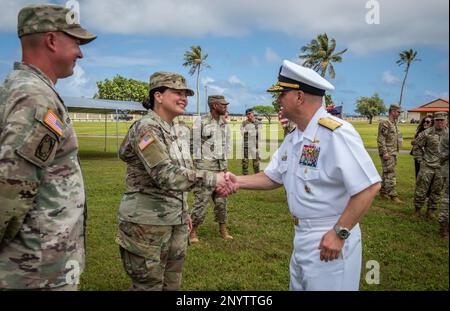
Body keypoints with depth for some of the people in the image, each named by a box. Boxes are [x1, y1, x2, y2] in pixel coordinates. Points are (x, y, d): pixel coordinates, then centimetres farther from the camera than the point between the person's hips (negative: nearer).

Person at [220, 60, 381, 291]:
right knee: (299, 285, 23)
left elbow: (369, 187, -23)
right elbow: (272, 177, 13)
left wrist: (339, 233, -21)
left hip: (330, 241, -8)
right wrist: (239, 181, -2)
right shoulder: (292, 139, 6)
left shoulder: (336, 133, -22)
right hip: (301, 238, 8)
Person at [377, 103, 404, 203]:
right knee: (390, 174, -9)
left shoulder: (394, 123, 16)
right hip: (387, 153, -9)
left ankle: (383, 192, 21)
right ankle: (393, 195, -7)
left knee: (386, 174, 14)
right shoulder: (384, 123, -13)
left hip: (393, 153, 9)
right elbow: (380, 139, -18)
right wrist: (385, 152, -23)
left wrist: (395, 152, 20)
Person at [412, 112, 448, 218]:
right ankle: (417, 209, 15)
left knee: (437, 191, 10)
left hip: (442, 168, 3)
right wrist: (420, 160, -1)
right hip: (427, 166, -3)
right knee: (421, 188, 1)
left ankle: (431, 210, 23)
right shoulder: (427, 133, -4)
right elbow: (417, 146, 3)